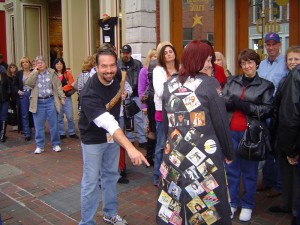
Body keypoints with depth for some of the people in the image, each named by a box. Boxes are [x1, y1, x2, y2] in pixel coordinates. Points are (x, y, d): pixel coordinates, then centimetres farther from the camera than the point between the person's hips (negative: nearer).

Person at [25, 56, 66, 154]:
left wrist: (62, 97, -3)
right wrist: (35, 72, -8)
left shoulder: (52, 72, 6)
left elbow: (58, 86, 4)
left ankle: (56, 144, 14)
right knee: (39, 126, 5)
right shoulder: (33, 74, 10)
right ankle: (39, 146, 15)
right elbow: (28, 83, -8)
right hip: (38, 102, 1)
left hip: (50, 101, -1)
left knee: (53, 124, 3)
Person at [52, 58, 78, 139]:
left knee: (70, 116, -1)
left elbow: (71, 84, -6)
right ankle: (62, 133, 18)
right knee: (59, 117, 6)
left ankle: (72, 133, 12)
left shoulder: (67, 73, 4)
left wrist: (62, 89, -12)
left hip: (67, 97, -1)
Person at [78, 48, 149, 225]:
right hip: (93, 139, -6)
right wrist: (130, 148, -58)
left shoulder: (115, 80, -11)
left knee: (111, 176, 17)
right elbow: (107, 123, -48)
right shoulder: (89, 93, -33)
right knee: (91, 182, 1)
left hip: (113, 135, 6)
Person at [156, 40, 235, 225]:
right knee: (207, 206, 11)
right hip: (204, 154, -4)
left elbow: (166, 121, 10)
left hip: (174, 153, 5)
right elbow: (221, 123, -6)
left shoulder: (169, 84, 5)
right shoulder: (209, 83, -9)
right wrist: (230, 153, 6)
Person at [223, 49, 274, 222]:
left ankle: (247, 205, 23)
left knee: (249, 170, 7)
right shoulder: (232, 81, 11)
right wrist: (234, 102, -14)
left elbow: (268, 110, -4)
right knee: (231, 168, 9)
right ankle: (232, 202, 25)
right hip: (231, 132, 3)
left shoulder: (266, 85, 4)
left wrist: (246, 106, -15)